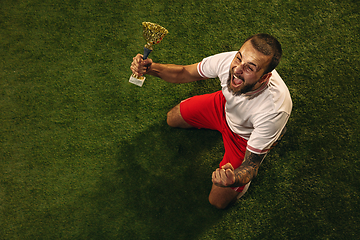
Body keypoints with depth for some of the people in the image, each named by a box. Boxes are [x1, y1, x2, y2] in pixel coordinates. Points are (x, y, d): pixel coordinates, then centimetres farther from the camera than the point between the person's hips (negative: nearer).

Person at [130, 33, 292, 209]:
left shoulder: (274, 110, -45)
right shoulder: (228, 60, -34)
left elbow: (250, 167, -35)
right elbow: (185, 73, -14)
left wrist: (233, 180, -60)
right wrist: (151, 68, -34)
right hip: (226, 106, 4)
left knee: (218, 200, 3)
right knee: (173, 119, 14)